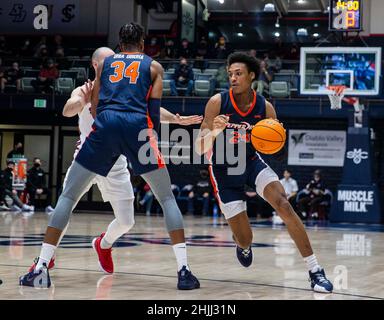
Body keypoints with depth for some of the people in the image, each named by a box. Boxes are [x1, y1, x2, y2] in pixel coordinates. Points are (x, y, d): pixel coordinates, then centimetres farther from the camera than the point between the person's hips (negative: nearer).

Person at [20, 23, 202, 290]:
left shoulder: (105, 63, 27)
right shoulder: (153, 66, 23)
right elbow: (154, 109, 11)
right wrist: (154, 137, 23)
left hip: (105, 125, 1)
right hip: (138, 125, -1)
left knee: (69, 196, 10)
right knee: (167, 198, 12)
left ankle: (41, 268, -1)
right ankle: (184, 271, -2)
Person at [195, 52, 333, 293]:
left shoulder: (265, 107, -13)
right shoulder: (217, 102, -19)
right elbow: (200, 149, -20)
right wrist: (214, 131, -42)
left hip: (252, 162, 1)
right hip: (224, 171, -1)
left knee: (284, 205, -23)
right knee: (244, 238, -2)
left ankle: (315, 271, -18)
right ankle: (243, 246, 42)